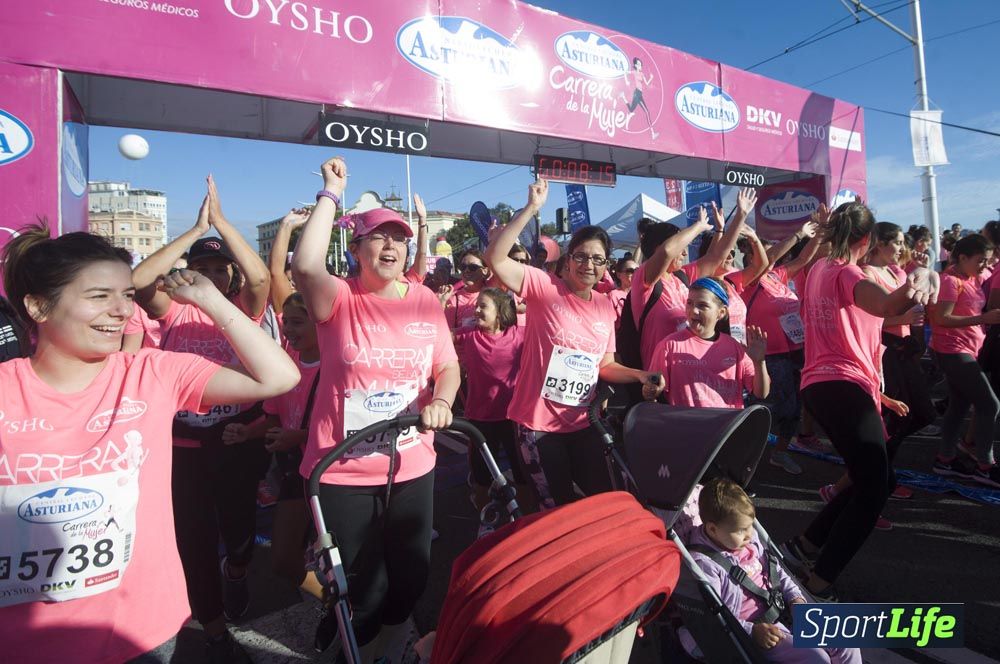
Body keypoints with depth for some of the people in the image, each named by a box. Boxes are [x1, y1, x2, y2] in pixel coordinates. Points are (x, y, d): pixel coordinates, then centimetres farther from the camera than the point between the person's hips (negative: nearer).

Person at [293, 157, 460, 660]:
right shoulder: (339, 299, -9)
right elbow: (305, 266, -30)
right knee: (362, 590, 13)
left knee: (411, 578, 21)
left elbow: (448, 366, 5)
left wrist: (440, 401, -16)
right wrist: (331, 194, -21)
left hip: (412, 466, 4)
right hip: (342, 471, -3)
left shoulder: (425, 301, 2)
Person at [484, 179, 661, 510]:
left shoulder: (605, 306, 6)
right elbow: (495, 258, -25)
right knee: (558, 507, 9)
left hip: (583, 423, 5)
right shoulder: (545, 287, -11)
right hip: (538, 422, -5)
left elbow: (605, 365, 12)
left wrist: (639, 375, -5)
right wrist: (531, 208, -28)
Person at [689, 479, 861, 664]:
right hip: (749, 633, -8)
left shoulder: (751, 539, 4)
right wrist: (752, 631, -25)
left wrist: (796, 598, 4)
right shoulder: (703, 563, -21)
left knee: (846, 645, 3)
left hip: (782, 613, 8)